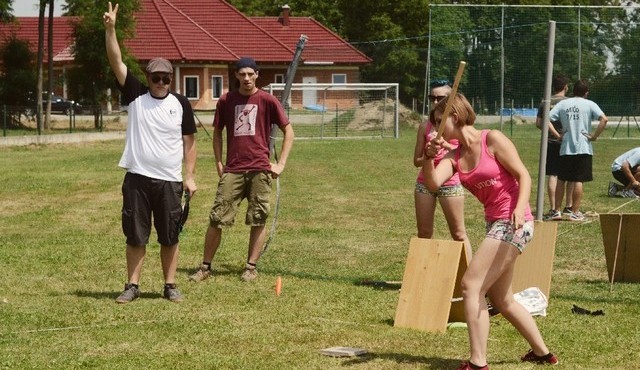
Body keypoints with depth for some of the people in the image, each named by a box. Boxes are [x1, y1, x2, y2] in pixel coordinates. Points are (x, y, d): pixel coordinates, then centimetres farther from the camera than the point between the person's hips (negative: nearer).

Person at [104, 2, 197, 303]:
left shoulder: (181, 104, 3)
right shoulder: (136, 95, 2)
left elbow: (189, 142, 6)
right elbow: (116, 62, -7)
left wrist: (190, 176, -1)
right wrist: (110, 29, -19)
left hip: (170, 181, 0)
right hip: (137, 179, 0)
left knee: (169, 237, 6)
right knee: (135, 235, 4)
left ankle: (170, 286, 16)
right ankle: (132, 286, 12)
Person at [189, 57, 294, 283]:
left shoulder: (267, 101, 0)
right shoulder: (226, 101, 7)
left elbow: (288, 131, 4)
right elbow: (217, 132, 18)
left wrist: (280, 164, -2)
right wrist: (219, 163, 8)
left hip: (260, 170, -1)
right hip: (232, 170, 1)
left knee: (258, 221, 2)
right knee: (216, 219, -2)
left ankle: (251, 267, 13)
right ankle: (206, 266, 7)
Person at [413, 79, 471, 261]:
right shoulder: (425, 126, 7)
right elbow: (417, 160, 8)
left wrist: (446, 145, -22)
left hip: (450, 183, -3)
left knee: (458, 233, 1)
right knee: (423, 233, 5)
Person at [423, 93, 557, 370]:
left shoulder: (492, 139, -9)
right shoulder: (454, 157, 10)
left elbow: (523, 175, -11)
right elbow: (433, 184, -6)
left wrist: (520, 207, -27)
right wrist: (429, 157, -22)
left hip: (513, 223, -9)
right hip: (495, 223, 9)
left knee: (471, 285, -14)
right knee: (501, 300, 18)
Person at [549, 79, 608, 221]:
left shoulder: (562, 104, 6)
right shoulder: (589, 104, -2)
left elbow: (546, 119, -2)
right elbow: (604, 119, -15)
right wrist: (595, 136, -8)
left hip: (565, 148, 3)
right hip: (583, 148, -3)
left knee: (561, 180, 13)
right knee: (578, 181, 1)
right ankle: (575, 212, 3)